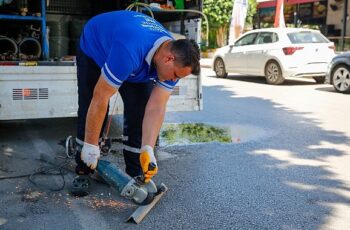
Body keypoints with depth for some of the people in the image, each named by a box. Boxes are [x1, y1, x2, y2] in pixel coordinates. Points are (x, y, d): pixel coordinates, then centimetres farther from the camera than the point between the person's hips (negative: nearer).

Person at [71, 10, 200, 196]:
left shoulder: (171, 61, -26)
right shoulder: (130, 51, -46)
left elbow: (156, 108, -28)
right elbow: (100, 98, -40)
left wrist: (148, 150, -39)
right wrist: (91, 146, -33)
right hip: (94, 49, -4)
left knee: (138, 113, -9)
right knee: (89, 111, -12)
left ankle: (136, 174, 2)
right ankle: (83, 172, 3)